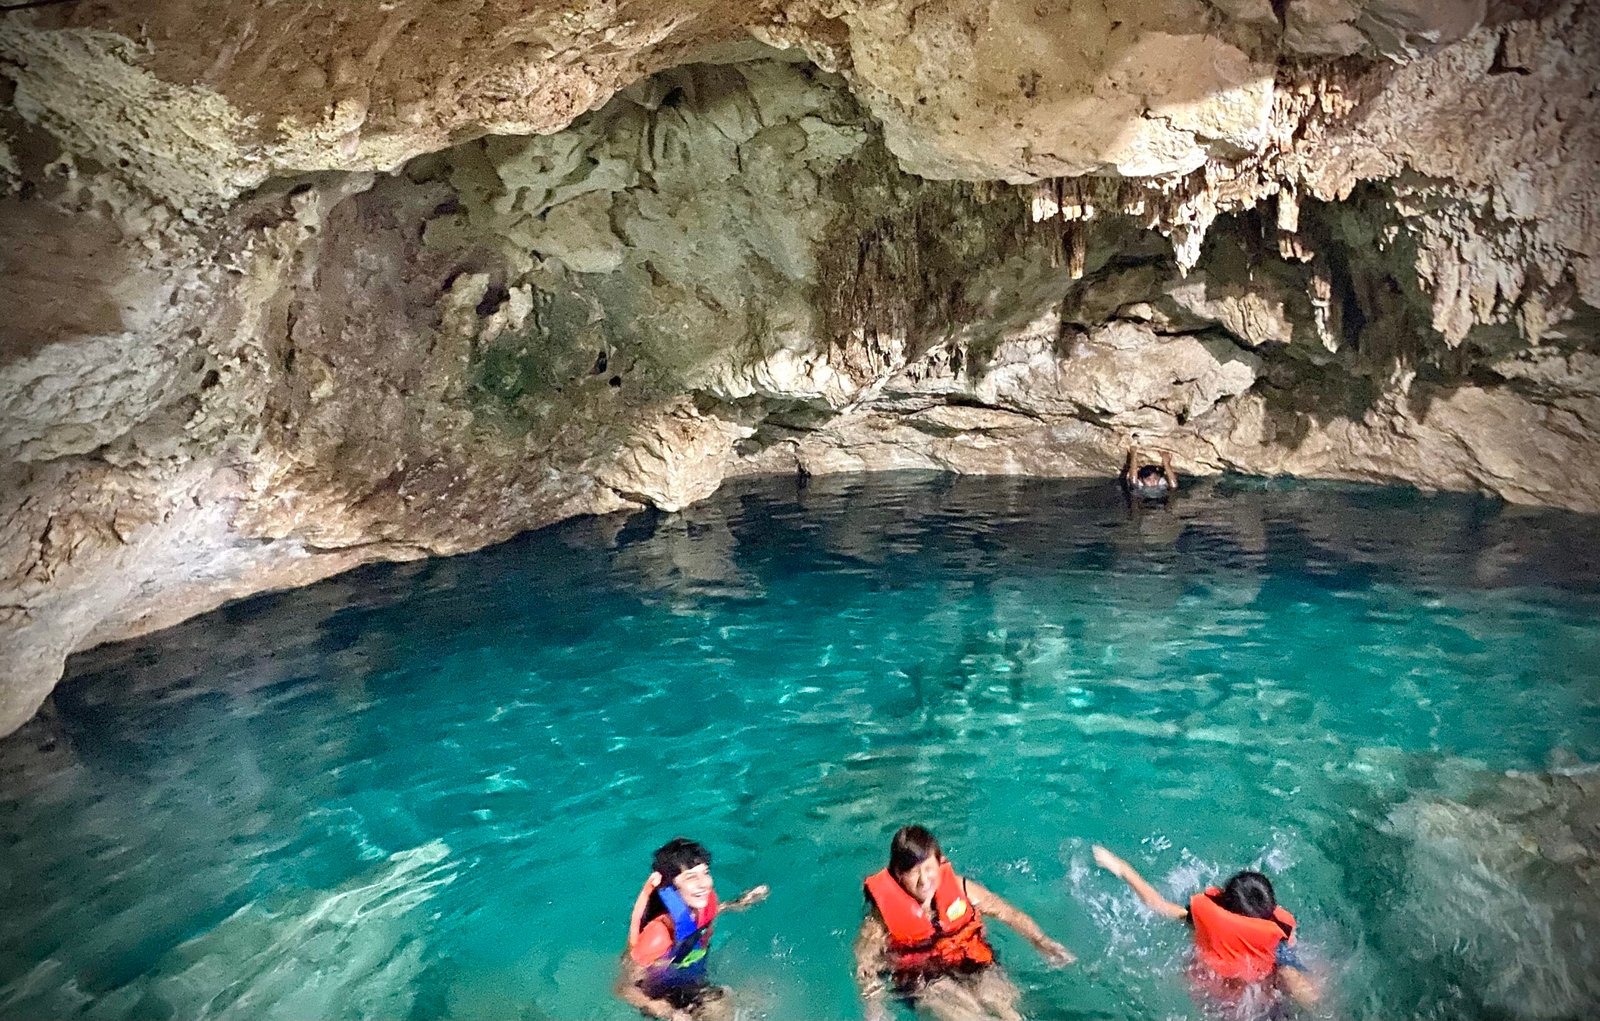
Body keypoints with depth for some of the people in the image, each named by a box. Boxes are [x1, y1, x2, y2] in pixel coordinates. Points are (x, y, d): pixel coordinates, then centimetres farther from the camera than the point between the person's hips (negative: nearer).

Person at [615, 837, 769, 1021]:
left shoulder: (705, 902, -19)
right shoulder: (660, 933, -38)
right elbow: (624, 989, -27)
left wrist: (736, 905, -5)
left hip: (692, 982, 6)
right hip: (662, 999, -6)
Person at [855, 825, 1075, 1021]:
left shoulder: (960, 889, -3)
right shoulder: (882, 918, -11)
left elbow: (1008, 914, 4)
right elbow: (865, 967, -10)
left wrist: (1040, 941, -7)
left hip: (972, 965, 3)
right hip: (922, 981, -3)